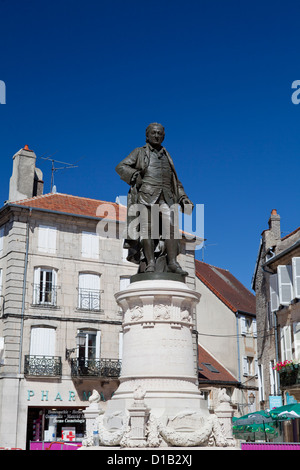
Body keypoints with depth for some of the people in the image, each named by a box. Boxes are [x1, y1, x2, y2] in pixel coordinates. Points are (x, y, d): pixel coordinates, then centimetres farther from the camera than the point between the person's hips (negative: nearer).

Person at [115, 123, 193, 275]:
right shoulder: (139, 152, 19)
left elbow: (176, 182, 30)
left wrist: (183, 198, 15)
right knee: (147, 226, -15)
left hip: (166, 197, 3)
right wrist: (135, 176, -10)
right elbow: (121, 167, 7)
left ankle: (172, 262, -25)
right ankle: (150, 262, -19)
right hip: (146, 195, -2)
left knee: (171, 225, -17)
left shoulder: (167, 156, 30)